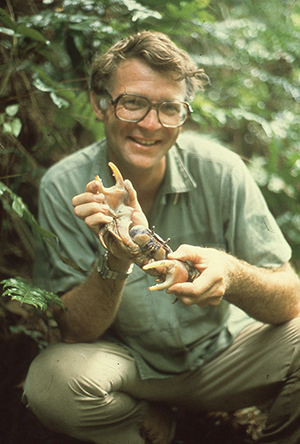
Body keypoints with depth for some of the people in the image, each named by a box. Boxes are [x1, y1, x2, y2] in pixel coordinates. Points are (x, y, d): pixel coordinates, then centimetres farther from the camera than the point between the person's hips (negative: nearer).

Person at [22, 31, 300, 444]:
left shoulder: (220, 170, -16)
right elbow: (73, 332, -17)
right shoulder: (65, 188, -17)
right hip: (125, 360, 0)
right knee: (52, 381, -30)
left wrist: (232, 275, -38)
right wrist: (116, 260, -37)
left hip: (220, 352, 1)